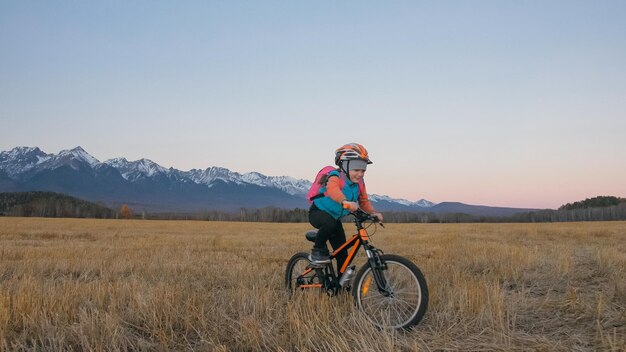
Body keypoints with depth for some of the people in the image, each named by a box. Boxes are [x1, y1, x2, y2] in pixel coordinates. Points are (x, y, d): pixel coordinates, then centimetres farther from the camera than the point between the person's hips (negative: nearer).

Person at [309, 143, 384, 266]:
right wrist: (344, 201, -67)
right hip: (318, 212, -7)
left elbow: (364, 201, 4)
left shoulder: (359, 183, -3)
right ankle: (317, 251, -19)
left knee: (342, 253, 0)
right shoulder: (336, 177, -25)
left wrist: (373, 212, -17)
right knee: (330, 223, -41)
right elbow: (332, 189, -47)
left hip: (335, 217, 7)